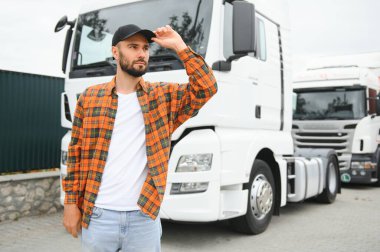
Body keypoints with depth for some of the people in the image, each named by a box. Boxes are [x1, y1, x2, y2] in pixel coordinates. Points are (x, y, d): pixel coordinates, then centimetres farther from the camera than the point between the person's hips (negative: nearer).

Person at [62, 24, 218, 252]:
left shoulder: (163, 96, 5)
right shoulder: (90, 97, 4)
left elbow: (207, 88, -8)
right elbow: (76, 153, 7)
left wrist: (179, 47, -8)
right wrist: (71, 202, 3)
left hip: (144, 217, 0)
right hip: (97, 216, 0)